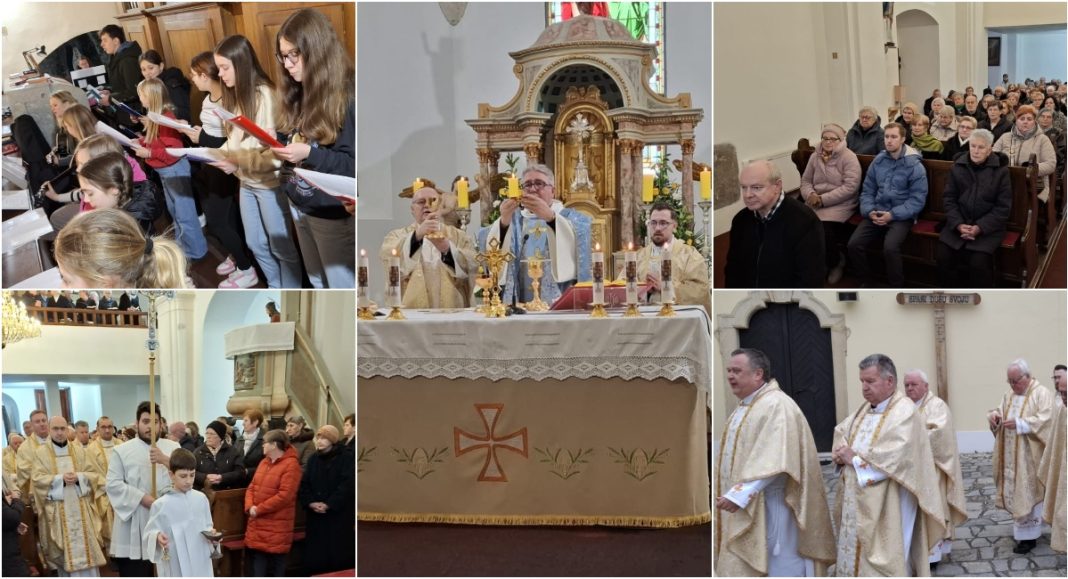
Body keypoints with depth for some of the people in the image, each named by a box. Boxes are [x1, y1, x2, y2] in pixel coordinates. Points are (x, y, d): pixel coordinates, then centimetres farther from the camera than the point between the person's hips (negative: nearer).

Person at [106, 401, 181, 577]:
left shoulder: (173, 448, 8)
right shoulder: (121, 450, 3)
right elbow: (113, 484, -6)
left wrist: (166, 460, -22)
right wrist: (142, 498, -15)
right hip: (134, 526, -2)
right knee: (135, 573, -1)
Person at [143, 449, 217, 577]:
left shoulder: (201, 499, 3)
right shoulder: (161, 504, -10)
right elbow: (150, 533, -7)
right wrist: (157, 537, -29)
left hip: (200, 564, 4)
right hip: (175, 568, -4)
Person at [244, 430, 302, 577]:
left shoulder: (291, 465, -13)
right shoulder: (264, 462, 15)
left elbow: (284, 496, -20)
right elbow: (252, 487, 14)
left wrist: (259, 509, -16)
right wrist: (250, 506, -7)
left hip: (276, 528, -8)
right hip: (257, 524, 8)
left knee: (275, 570, 1)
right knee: (257, 569, 9)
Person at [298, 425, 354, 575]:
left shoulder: (345, 459, -3)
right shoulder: (313, 459, 12)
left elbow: (348, 485, -13)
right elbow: (304, 484, 7)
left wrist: (328, 504, -19)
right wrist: (310, 503, -11)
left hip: (339, 515, -4)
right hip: (315, 517, 4)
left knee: (339, 556, -3)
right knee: (315, 555, 4)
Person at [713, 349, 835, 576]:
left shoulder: (776, 405, -15)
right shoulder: (743, 408, 16)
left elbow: (772, 461, -24)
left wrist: (740, 494, -27)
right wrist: (729, 493, 14)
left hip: (771, 509, -9)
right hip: (744, 510, 9)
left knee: (778, 568, -4)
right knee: (746, 568, 9)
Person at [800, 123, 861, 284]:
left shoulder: (848, 157, -6)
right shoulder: (815, 157, 13)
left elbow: (850, 187, -14)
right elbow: (805, 181, 15)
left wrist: (823, 199, -17)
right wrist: (810, 195, -10)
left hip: (840, 204, -5)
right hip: (816, 203, 5)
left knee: (823, 228, -30)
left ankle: (834, 263, 0)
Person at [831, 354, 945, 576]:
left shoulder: (905, 411, -13)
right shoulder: (864, 409, 13)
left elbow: (898, 455, -25)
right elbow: (841, 431, 23)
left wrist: (856, 458, -16)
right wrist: (842, 451, -1)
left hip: (888, 507, -8)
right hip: (858, 504, 8)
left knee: (886, 561, -5)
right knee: (856, 555, 12)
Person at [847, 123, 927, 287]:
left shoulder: (915, 166, -5)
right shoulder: (878, 162, 9)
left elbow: (917, 200, -9)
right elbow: (867, 191, 11)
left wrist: (892, 215, -18)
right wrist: (869, 211, -10)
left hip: (901, 216, -4)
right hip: (876, 213, 4)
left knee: (890, 248, -32)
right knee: (854, 244, -18)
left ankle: (897, 290, -11)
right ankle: (867, 283, 4)